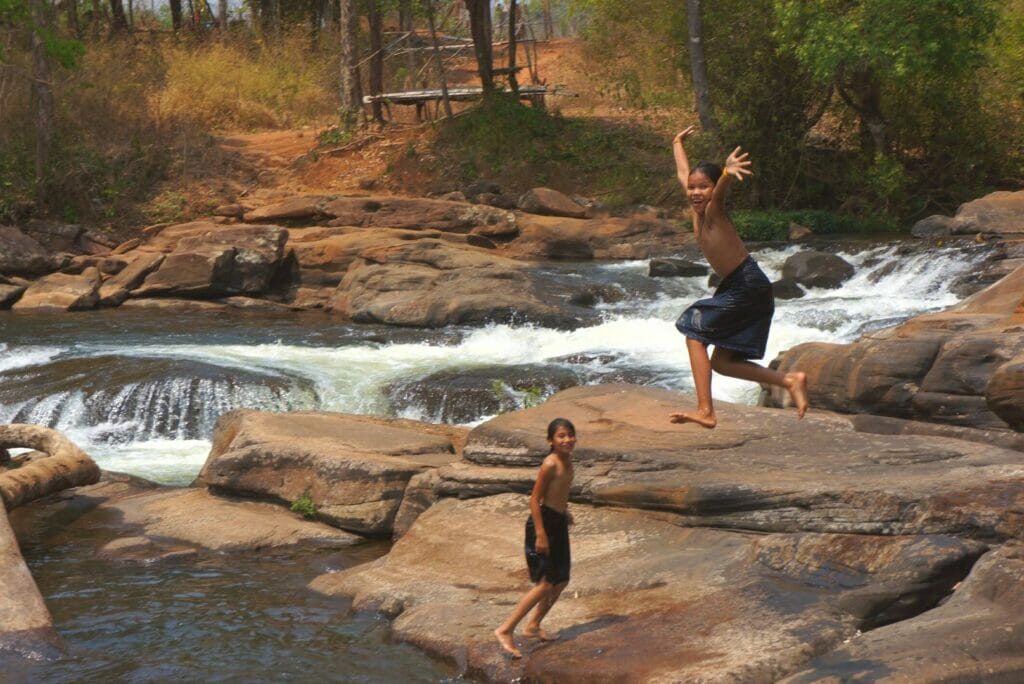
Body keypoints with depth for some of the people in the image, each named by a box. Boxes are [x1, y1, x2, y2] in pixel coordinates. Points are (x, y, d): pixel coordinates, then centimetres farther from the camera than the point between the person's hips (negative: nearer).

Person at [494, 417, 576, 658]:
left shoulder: (567, 460, 7)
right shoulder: (550, 464, -20)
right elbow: (535, 499, -20)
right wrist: (540, 534, -22)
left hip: (558, 524, 9)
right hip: (543, 523, -9)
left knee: (561, 581, 16)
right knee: (545, 584, -10)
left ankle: (533, 626, 28)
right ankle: (506, 630, -6)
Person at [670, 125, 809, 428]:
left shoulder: (713, 210, -14)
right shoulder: (697, 208, 8)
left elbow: (719, 191, -40)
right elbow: (683, 173, 27)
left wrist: (727, 173, -60)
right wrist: (678, 143, 41)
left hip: (748, 287, -9)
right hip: (737, 288, 9)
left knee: (695, 334, -5)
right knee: (722, 362, 8)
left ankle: (705, 411, -8)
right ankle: (790, 380, 8)